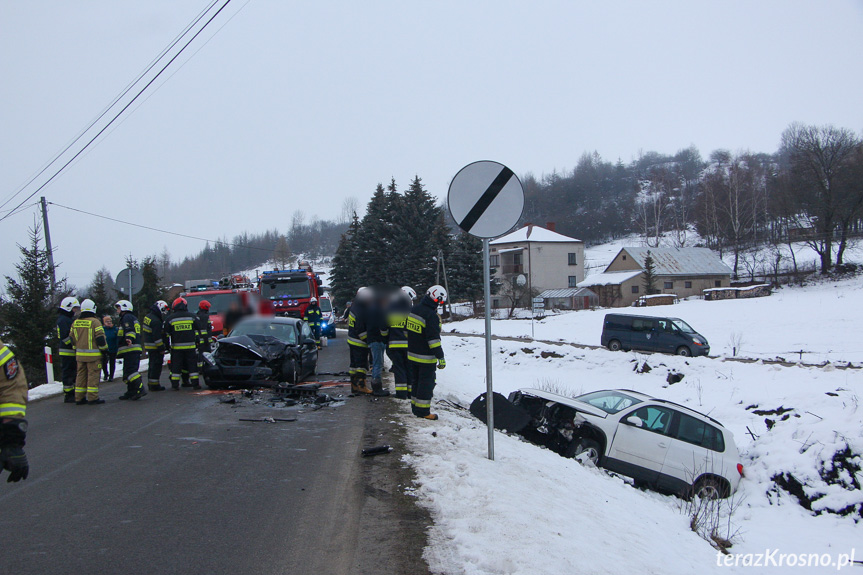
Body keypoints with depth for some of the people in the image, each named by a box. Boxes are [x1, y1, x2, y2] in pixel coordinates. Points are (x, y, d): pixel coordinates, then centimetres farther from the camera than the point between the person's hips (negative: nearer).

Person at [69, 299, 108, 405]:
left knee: (81, 375, 12)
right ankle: (93, 398, -2)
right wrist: (104, 350, -1)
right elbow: (100, 338, -13)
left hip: (80, 354, 6)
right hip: (93, 355, -6)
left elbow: (72, 339, 16)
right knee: (93, 375, -2)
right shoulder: (95, 322, -11)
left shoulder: (75, 323, 10)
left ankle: (79, 398, 15)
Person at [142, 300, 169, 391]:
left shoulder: (147, 316, 11)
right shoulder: (156, 321, -21)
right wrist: (161, 348, -18)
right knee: (156, 365, -4)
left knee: (152, 365, 18)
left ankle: (150, 384, 24)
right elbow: (157, 337, -23)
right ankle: (154, 385, -2)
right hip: (155, 347, -10)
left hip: (148, 345, 10)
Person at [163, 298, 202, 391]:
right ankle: (195, 384, 5)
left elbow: (166, 334, 4)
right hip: (191, 346, 0)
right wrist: (197, 343, 16)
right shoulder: (192, 316, 5)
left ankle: (175, 385, 7)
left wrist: (167, 346, 12)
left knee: (176, 366, 6)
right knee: (192, 365, 6)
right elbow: (198, 331, 9)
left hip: (176, 347, 0)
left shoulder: (170, 318, 2)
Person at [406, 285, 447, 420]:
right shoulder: (431, 316, -22)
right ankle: (423, 411, 5)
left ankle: (415, 407, 26)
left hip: (411, 355, 8)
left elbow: (407, 330, 16)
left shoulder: (414, 309, 6)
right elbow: (434, 339, -24)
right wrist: (440, 358, -20)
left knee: (415, 381, 17)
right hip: (425, 358, -8)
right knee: (426, 383, 1)